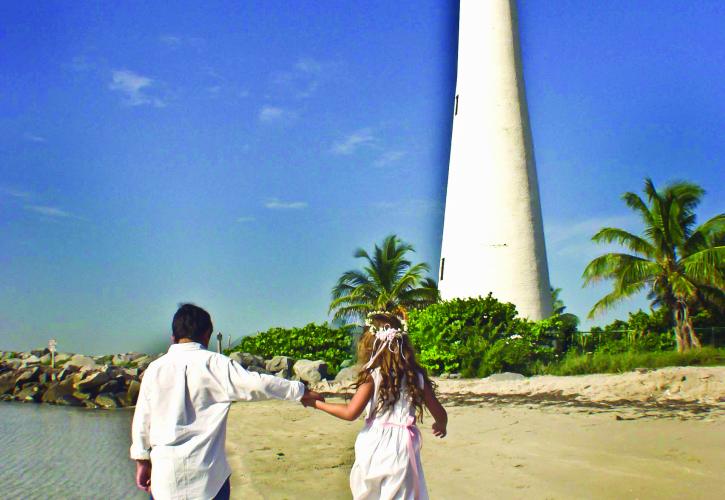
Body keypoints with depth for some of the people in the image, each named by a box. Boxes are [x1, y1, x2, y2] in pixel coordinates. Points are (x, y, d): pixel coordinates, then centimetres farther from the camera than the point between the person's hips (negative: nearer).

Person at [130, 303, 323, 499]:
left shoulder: (154, 369, 2)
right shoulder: (214, 363, -8)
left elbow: (141, 420, 8)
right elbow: (256, 384, -13)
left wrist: (142, 461, 20)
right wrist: (300, 391, -2)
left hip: (164, 471, 3)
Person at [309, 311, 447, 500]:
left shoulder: (372, 375, -9)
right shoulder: (417, 375, 1)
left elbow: (351, 413, -12)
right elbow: (439, 413, 6)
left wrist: (317, 403, 0)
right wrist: (441, 426, 29)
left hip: (374, 446, -1)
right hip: (402, 448, 1)